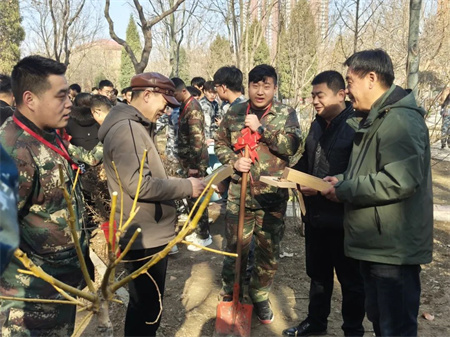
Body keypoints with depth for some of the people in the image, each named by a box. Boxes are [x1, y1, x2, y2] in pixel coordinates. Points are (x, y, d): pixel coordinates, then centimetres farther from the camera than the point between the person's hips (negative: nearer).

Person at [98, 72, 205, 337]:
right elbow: (140, 185, -27)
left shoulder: (136, 127, 14)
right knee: (147, 307, 4)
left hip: (149, 232, 11)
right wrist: (187, 186, -19)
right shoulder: (126, 128, -20)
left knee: (145, 303, 24)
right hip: (145, 236, -11)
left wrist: (179, 185, 9)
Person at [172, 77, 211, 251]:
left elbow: (197, 139, -24)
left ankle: (204, 236, 12)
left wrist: (193, 165, -21)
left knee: (196, 198, 0)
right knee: (191, 197, 16)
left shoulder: (193, 109, -19)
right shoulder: (185, 106, 11)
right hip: (188, 160, 9)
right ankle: (198, 230, 29)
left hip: (195, 162, -9)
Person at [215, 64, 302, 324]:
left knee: (270, 250, 11)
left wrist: (261, 129, -20)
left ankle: (260, 295, 32)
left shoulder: (287, 114, -1)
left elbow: (292, 146, -16)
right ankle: (230, 293, 32)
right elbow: (220, 144, 10)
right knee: (236, 247, 10)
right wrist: (234, 161, -9)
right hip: (240, 192, 1)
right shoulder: (235, 113, 4)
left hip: (273, 195, 0)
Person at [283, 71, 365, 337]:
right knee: (318, 273, 22)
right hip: (315, 215, 8)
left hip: (343, 219, -7)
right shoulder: (317, 125, 10)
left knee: (350, 279, 11)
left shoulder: (357, 126, -16)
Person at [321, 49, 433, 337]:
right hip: (376, 245, 11)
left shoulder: (400, 119, -18)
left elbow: (399, 181, -30)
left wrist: (343, 190, -19)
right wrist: (343, 181, 5)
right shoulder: (377, 119, 16)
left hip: (394, 249, -11)